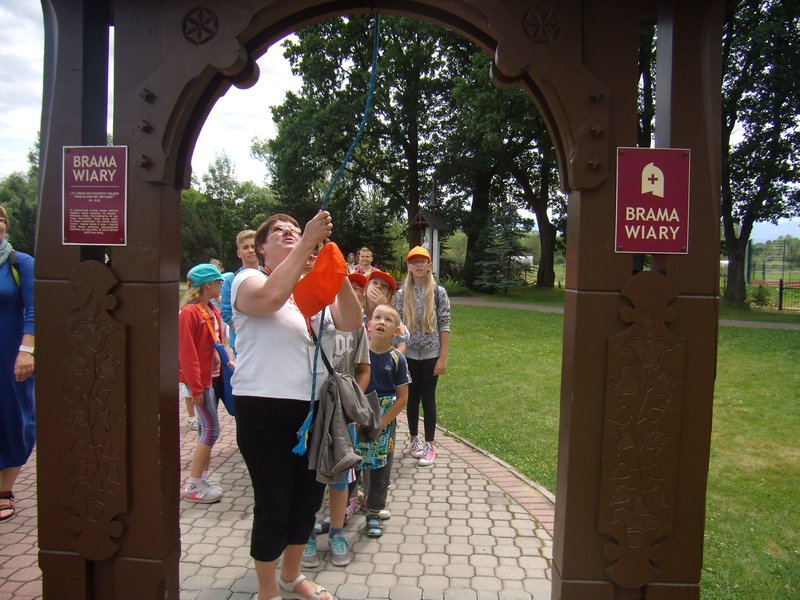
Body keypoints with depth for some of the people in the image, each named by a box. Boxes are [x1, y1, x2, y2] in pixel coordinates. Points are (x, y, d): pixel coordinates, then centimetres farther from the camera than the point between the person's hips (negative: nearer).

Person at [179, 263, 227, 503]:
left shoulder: (214, 312, 10)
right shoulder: (189, 312, -15)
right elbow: (187, 353, -17)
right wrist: (196, 387, -17)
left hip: (215, 376, 8)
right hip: (201, 380, -8)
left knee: (207, 429, 13)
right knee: (211, 430, -5)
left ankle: (203, 479, 24)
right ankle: (193, 486, 6)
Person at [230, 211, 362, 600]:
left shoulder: (315, 287, 11)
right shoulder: (249, 280, -3)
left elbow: (351, 322, -4)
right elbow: (272, 296, -28)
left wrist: (337, 270, -15)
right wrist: (308, 242, -24)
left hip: (313, 410, 6)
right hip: (265, 411, -6)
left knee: (308, 499, 18)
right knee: (274, 506, 4)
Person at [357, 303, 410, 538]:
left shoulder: (397, 359, -9)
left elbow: (402, 398, -6)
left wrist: (381, 423, -11)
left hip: (384, 421, 0)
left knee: (380, 466, 11)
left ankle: (374, 512, 29)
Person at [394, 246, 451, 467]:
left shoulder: (439, 292, -4)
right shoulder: (402, 294, 0)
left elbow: (444, 326, -4)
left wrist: (443, 357, -8)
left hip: (431, 355, -1)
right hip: (408, 354, 2)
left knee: (428, 399, 4)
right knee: (412, 398, 12)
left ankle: (429, 445, 16)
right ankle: (414, 439, 29)